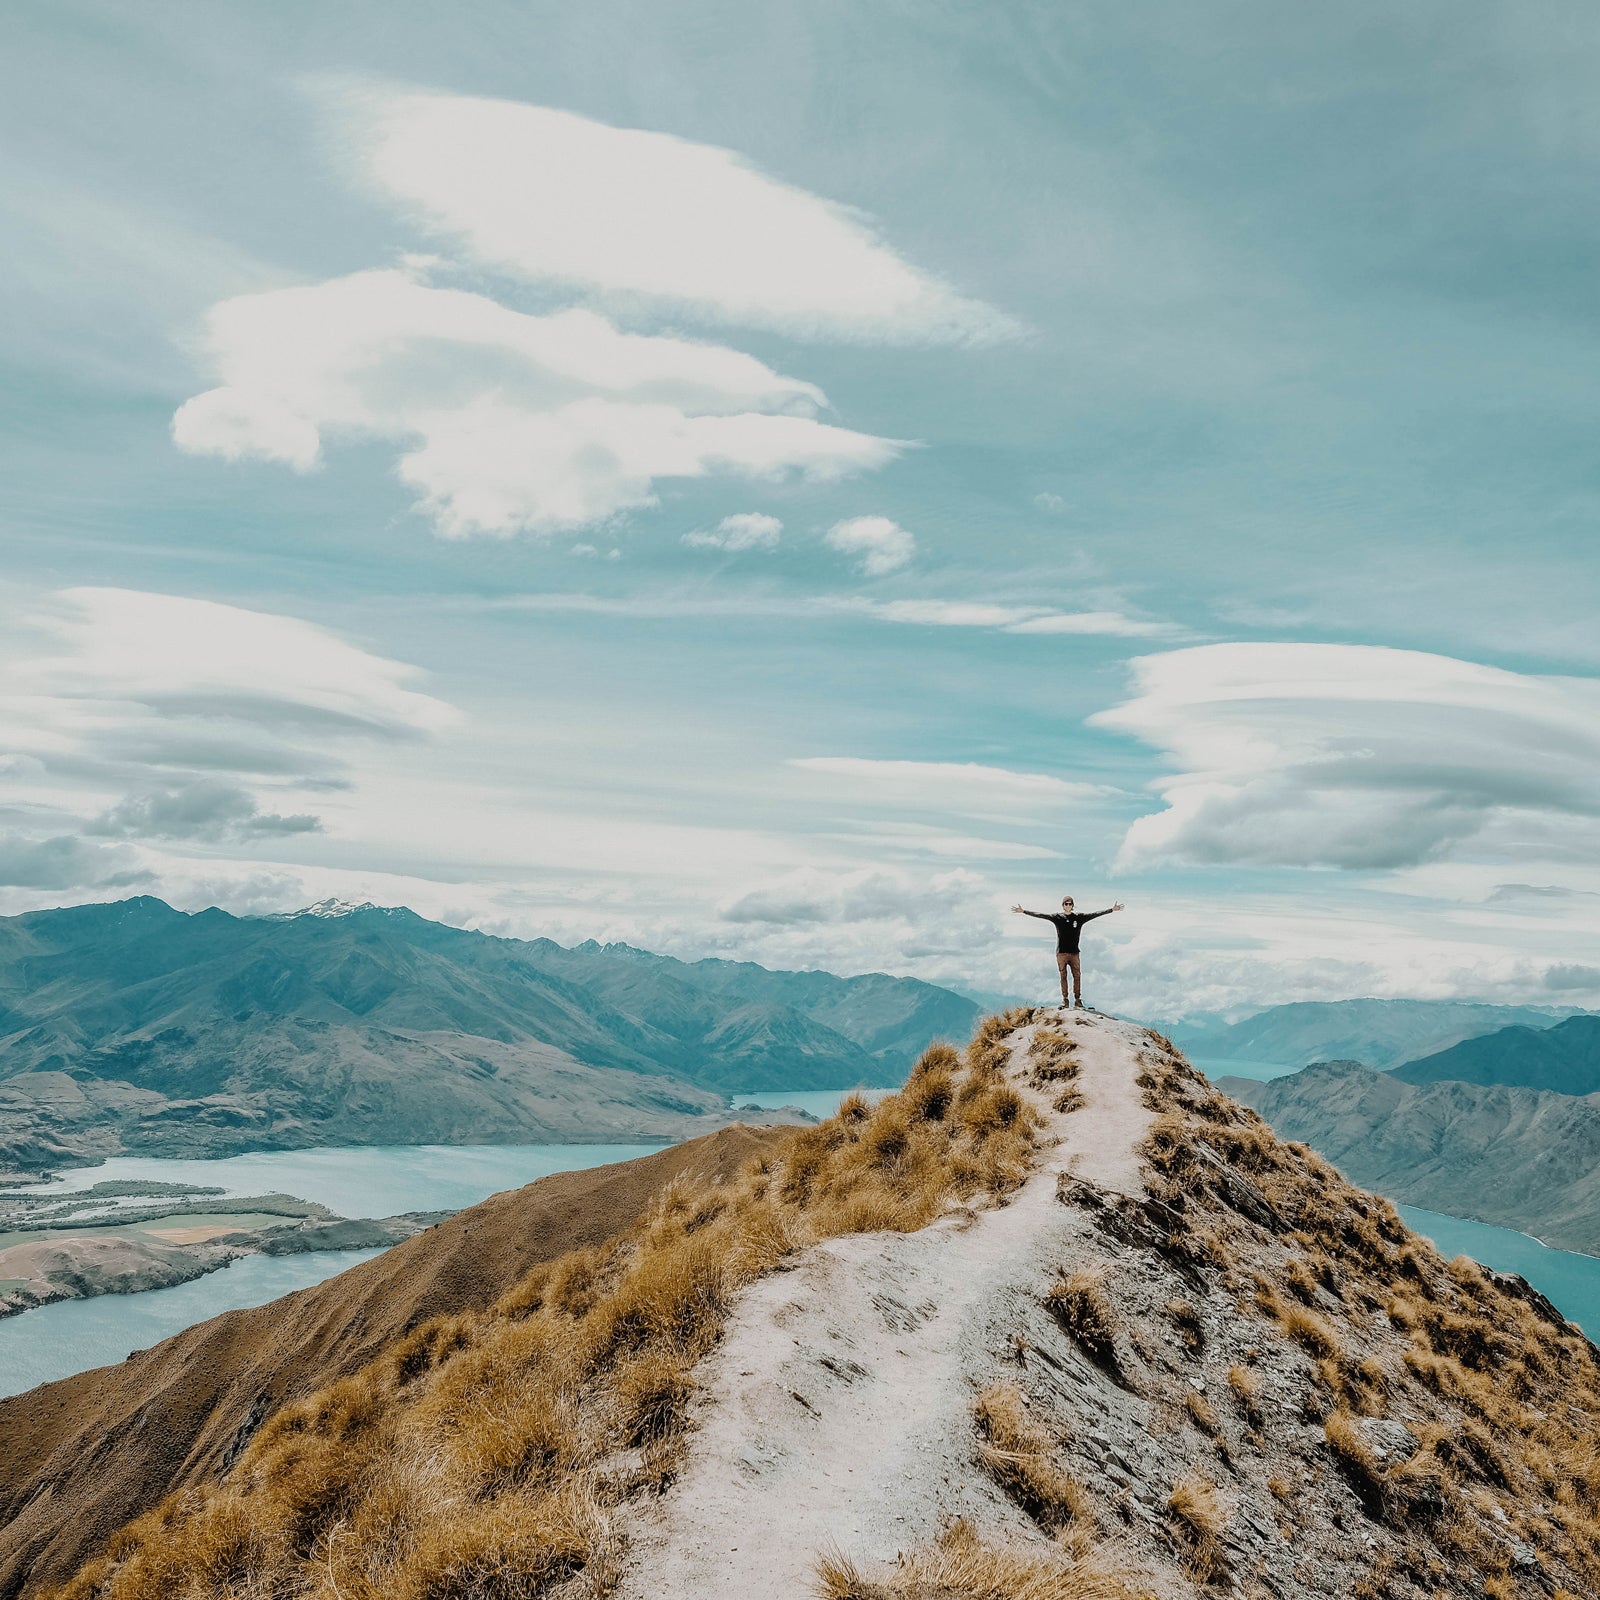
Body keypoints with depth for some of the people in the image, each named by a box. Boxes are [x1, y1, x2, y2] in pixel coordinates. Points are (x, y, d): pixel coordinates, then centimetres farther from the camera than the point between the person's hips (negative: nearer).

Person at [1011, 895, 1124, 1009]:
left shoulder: (1079, 917, 3)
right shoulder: (1057, 917, 1)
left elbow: (1094, 914, 4)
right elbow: (1040, 915, -1)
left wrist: (1112, 909, 2)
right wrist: (1023, 911, -4)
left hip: (1074, 952, 1)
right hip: (1061, 953, -1)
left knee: (1077, 976, 0)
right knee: (1063, 976, 4)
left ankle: (1078, 1000, 8)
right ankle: (1065, 1000, 10)